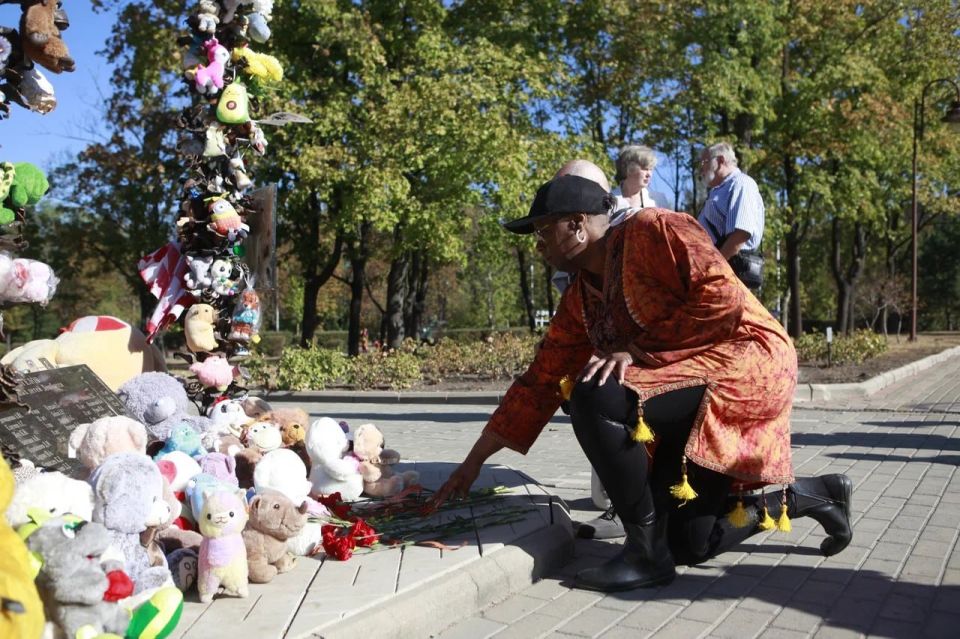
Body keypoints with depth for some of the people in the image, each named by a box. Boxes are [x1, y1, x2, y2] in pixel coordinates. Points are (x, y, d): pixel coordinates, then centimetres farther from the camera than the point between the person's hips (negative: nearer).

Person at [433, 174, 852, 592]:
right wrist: (474, 461, 7)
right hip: (695, 400, 9)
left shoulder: (653, 229, -12)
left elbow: (723, 298, -21)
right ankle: (815, 494, 28)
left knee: (597, 399, -29)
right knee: (688, 545, 9)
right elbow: (540, 382, 9)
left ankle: (647, 552, -11)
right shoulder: (578, 302, 8)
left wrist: (637, 349, -21)